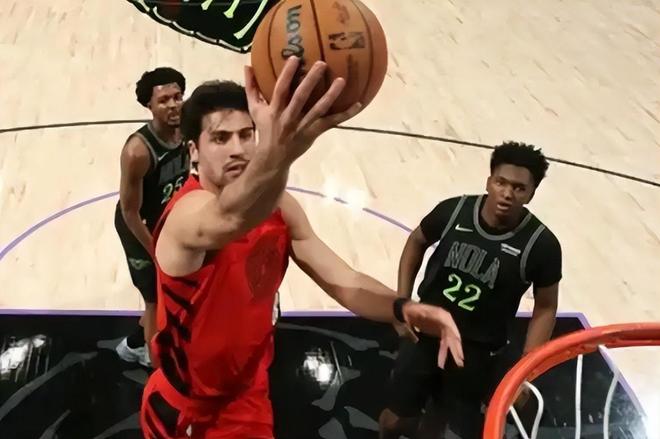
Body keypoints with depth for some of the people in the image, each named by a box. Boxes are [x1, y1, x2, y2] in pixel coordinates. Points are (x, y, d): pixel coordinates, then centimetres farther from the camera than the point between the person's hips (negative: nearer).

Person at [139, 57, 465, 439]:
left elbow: (342, 281, -10)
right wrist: (275, 155, -76)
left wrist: (403, 309, -32)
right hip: (182, 408, -6)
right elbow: (230, 219, -55)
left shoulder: (280, 207, -7)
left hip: (248, 398, 6)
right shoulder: (190, 211, -30)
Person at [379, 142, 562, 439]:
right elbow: (417, 242, 6)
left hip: (478, 352, -1)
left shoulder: (541, 245, -19)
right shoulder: (453, 211, -15)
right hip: (425, 333, 1)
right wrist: (402, 302, 1)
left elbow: (545, 308, -5)